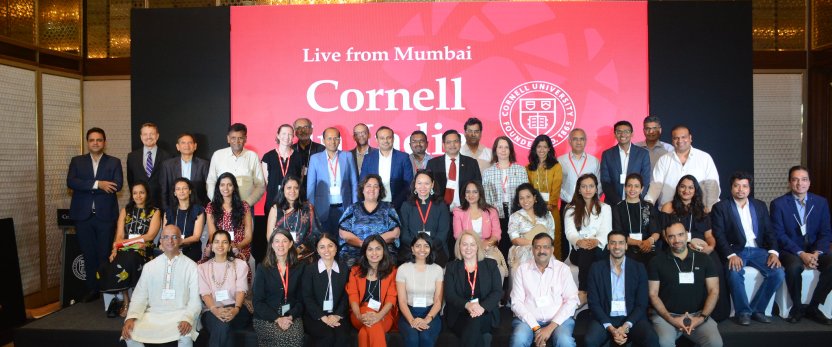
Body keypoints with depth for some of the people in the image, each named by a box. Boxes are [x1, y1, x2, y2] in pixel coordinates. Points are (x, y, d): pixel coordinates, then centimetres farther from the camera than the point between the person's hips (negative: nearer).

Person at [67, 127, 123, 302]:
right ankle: (92, 289, 18)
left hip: (106, 215, -2)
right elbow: (71, 182, -6)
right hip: (83, 215, 2)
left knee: (105, 254, 1)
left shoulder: (114, 162, 6)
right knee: (88, 254, 8)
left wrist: (86, 186, -11)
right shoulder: (77, 161, 10)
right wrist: (97, 184, -18)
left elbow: (117, 184, -9)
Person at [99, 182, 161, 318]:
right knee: (119, 261, -33)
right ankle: (126, 302, -20)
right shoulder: (125, 210, 19)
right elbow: (119, 235, 7)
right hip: (124, 250, 2)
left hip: (144, 249, -2)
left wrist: (126, 241, -8)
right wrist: (115, 249, -12)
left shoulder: (154, 212, 10)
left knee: (128, 260, -36)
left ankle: (127, 302, -20)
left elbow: (150, 236, -2)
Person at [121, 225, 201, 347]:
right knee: (130, 334, -21)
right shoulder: (149, 266, 10)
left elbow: (195, 299, -4)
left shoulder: (191, 266, 1)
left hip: (180, 315, -3)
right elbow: (140, 296, 6)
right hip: (153, 315, 3)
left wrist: (187, 318, -22)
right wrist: (131, 318, -12)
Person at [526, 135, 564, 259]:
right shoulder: (529, 168, 10)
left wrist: (550, 204, -14)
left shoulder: (556, 166, 5)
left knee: (553, 237, -1)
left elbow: (556, 188, -3)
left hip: (551, 208, -1)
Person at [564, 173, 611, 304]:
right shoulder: (571, 210, 12)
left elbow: (606, 231, -3)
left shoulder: (605, 208, 13)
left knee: (590, 251, -35)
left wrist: (596, 241, -30)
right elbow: (570, 233, -5)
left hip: (598, 250, 0)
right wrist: (579, 242, -32)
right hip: (578, 251, 0)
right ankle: (588, 292, -34)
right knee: (585, 251, -35)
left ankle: (582, 293, -36)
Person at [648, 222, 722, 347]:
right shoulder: (657, 262, 3)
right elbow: (653, 294, 1)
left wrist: (702, 317, -9)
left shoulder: (704, 259, 9)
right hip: (666, 315, -2)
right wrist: (671, 319, -12)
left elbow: (713, 291, 5)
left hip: (698, 314, 2)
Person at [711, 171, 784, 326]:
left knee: (778, 273, -21)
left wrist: (773, 252, -7)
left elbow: (769, 231, 11)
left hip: (758, 249, 4)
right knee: (734, 273, -33)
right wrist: (731, 255, -22)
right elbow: (718, 235, -7)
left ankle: (757, 309, -3)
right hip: (735, 251, -4)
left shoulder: (760, 206, 15)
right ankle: (743, 312, -12)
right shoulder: (720, 207, 2)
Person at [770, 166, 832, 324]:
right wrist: (801, 254, -21)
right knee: (794, 267, -35)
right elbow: (779, 234, -10)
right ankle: (797, 307, -9)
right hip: (790, 250, -3)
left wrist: (817, 253, -14)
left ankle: (813, 306, -5)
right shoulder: (778, 204, -4)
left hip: (815, 249, 4)